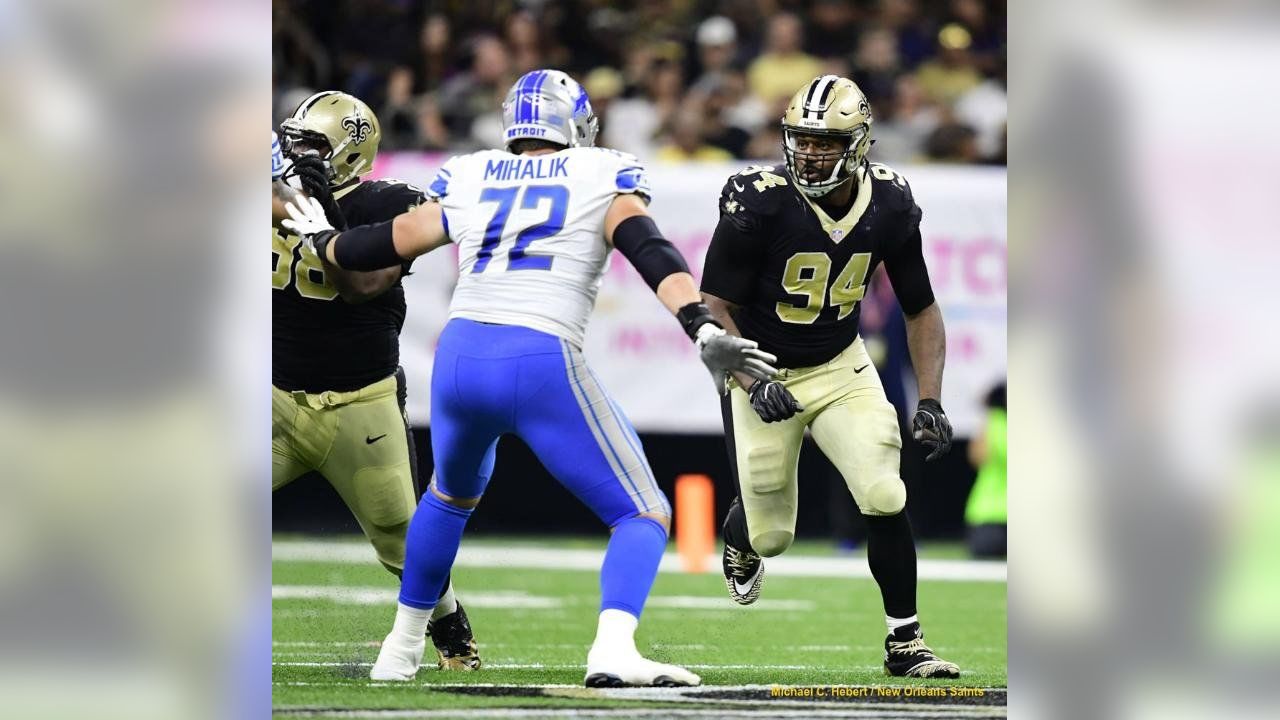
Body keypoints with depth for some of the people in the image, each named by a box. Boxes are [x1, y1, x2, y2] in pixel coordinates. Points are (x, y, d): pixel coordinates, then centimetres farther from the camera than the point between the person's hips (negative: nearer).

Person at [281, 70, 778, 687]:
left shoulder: (467, 181, 19)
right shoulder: (602, 178, 10)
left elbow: (383, 246, 28)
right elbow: (650, 252, -7)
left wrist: (321, 239, 47)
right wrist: (703, 329, -18)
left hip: (459, 358, 4)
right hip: (543, 365, -4)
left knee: (453, 492, 34)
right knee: (643, 514, 5)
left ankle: (400, 651, 39)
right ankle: (613, 647, -21)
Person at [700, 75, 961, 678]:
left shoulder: (890, 206, -12)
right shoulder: (759, 202, -24)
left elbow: (921, 311, 0)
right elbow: (715, 309, -18)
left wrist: (930, 402, -11)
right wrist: (754, 385, -32)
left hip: (841, 367, 2)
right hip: (763, 372, -2)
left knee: (884, 498, -16)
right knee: (771, 533, 6)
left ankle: (904, 641, 0)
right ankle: (738, 539, 46)